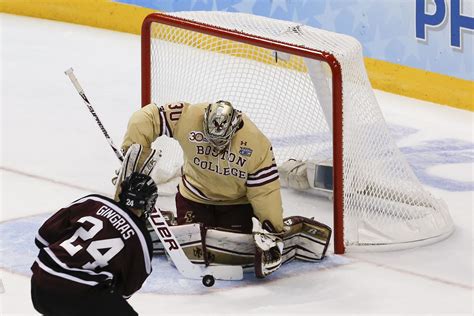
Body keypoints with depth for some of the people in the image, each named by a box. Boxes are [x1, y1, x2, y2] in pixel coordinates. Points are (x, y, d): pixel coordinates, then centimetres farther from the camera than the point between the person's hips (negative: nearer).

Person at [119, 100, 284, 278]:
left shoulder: (257, 144, -26)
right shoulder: (187, 117, -26)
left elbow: (265, 189, -20)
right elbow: (145, 118, -20)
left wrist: (272, 230, -22)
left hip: (235, 201, 0)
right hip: (195, 195, 0)